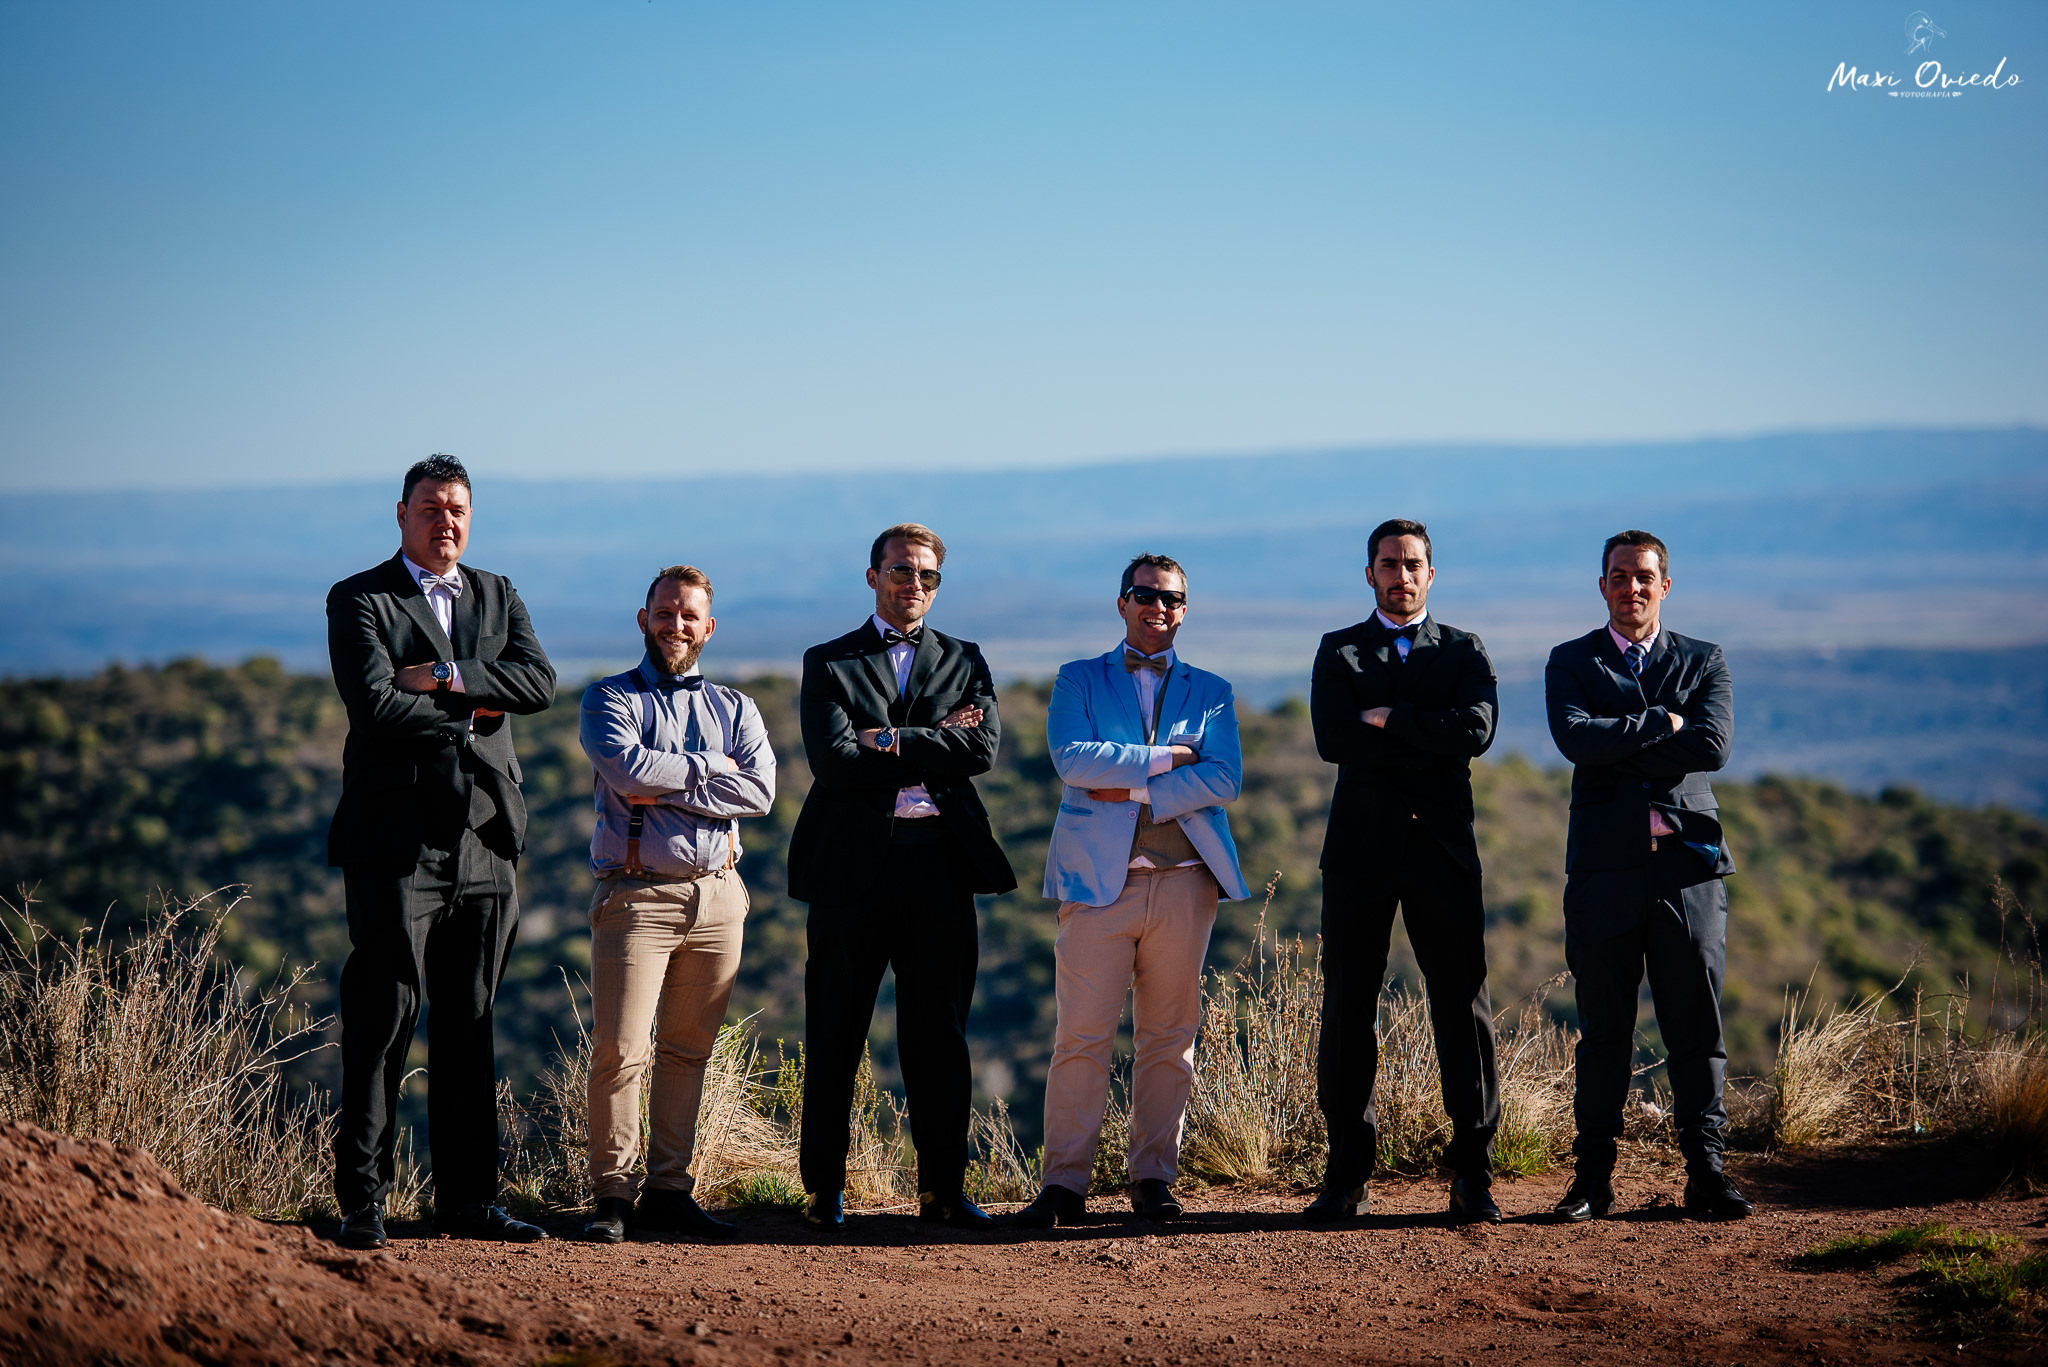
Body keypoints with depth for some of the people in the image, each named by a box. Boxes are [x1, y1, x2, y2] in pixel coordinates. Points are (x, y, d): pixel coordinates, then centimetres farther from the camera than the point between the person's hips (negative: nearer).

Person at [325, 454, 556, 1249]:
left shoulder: (497, 596, 17)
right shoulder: (358, 600, 1)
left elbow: (539, 683, 0)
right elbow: (375, 703, -14)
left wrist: (448, 676, -11)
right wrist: (469, 717, -7)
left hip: (483, 846, 5)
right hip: (398, 842, -5)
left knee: (469, 1028, 9)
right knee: (382, 1025, -5)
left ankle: (468, 1199, 14)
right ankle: (362, 1201, 0)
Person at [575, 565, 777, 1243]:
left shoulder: (735, 708, 16)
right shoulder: (609, 699, 7)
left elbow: (759, 790, -3)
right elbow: (627, 768, -14)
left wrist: (665, 790, -10)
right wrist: (709, 768, -5)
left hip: (717, 894, 4)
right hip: (639, 894, -4)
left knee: (687, 1051, 6)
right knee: (619, 1051, -9)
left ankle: (668, 1191, 12)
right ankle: (612, 1194, -1)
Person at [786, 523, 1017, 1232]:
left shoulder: (964, 661, 14)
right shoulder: (829, 662, 6)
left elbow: (983, 748, -3)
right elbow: (834, 761, -9)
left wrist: (894, 742, -9)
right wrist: (935, 748, -7)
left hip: (940, 861, 2)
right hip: (854, 862, -2)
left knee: (940, 1035, 6)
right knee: (835, 1037, 1)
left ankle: (943, 1188, 13)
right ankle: (824, 1190, 10)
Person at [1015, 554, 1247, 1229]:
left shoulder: (1210, 692, 15)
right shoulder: (1078, 681, 12)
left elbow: (1223, 780, -2)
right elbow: (1073, 759, -7)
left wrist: (1133, 791, -9)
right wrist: (1166, 757, -8)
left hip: (1184, 881, 2)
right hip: (1098, 879, -2)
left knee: (1169, 1038, 4)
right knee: (1082, 1036, -6)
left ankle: (1153, 1178, 13)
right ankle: (1065, 1184, -2)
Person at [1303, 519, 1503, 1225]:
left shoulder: (1465, 652, 12)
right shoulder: (1340, 652, 11)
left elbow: (1476, 730, -8)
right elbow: (1334, 741, -6)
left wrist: (1390, 720, -7)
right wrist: (1430, 746, -9)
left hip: (1443, 848, 0)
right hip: (1360, 848, 0)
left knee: (1464, 1008, -3)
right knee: (1347, 1010, 1)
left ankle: (1472, 1175, 2)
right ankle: (1347, 1178, 7)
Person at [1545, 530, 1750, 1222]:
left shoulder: (1704, 662, 12)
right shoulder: (1570, 663, 11)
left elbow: (1713, 746, -6)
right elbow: (1576, 738, -10)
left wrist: (1621, 745, -6)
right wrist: (1663, 723, -6)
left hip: (1687, 860, 1)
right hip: (1604, 865, 0)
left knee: (1696, 1021, 0)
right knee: (1604, 1028, 2)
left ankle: (1705, 1170, 6)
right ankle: (1594, 1176, 7)